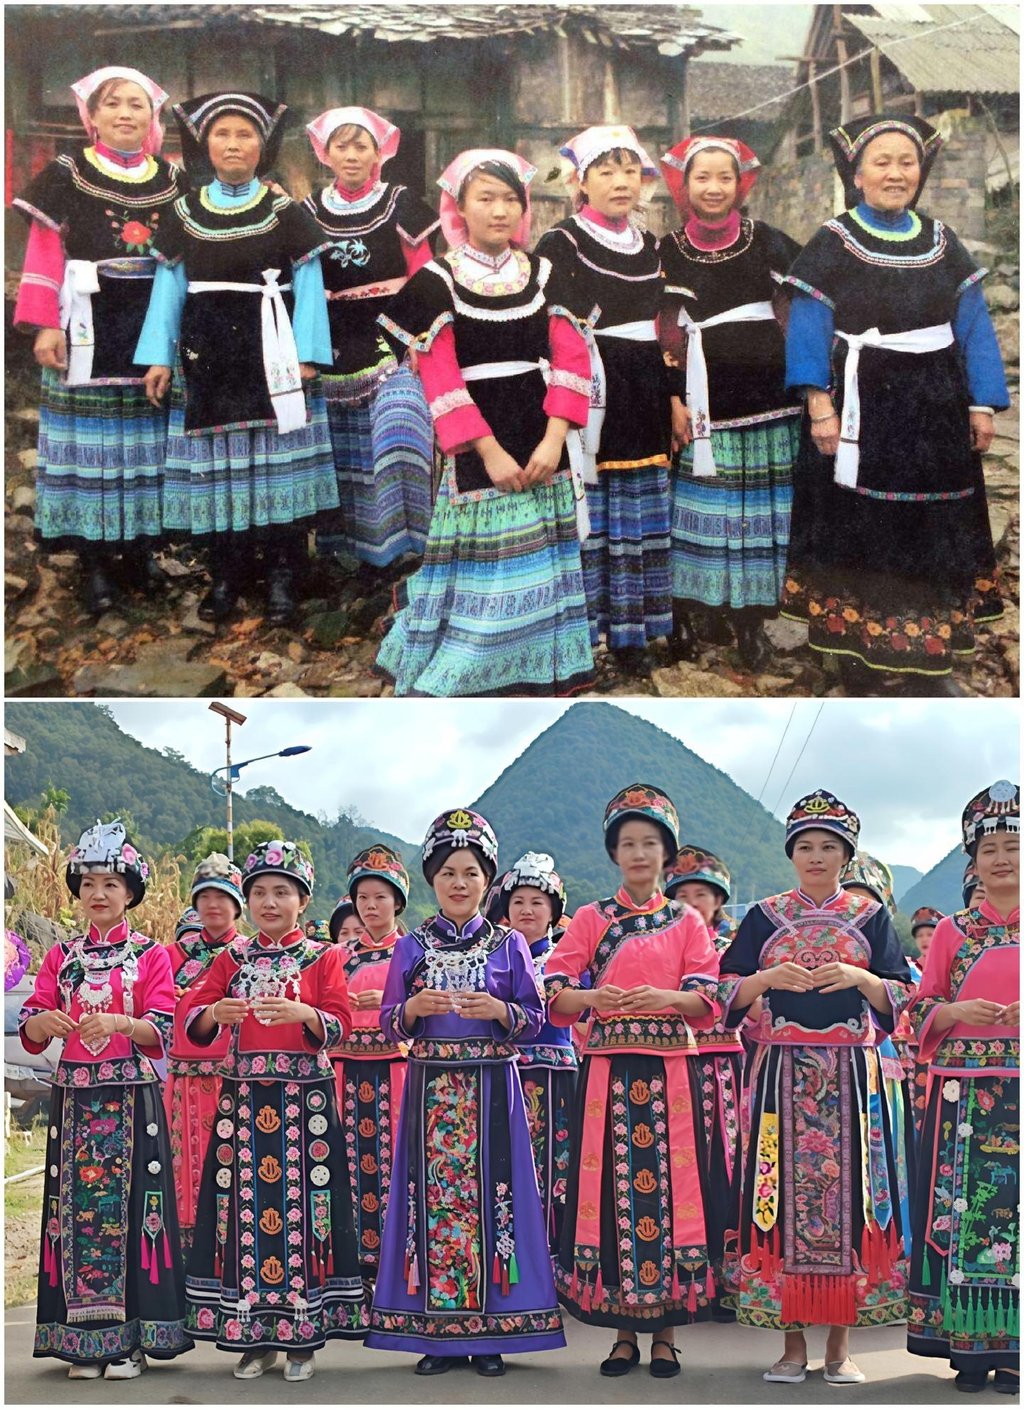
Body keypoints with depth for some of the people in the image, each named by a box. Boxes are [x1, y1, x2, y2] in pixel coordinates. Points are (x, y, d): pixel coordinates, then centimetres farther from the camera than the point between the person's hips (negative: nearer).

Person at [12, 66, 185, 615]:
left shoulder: (171, 181, 11)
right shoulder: (66, 176, 1)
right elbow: (44, 254, -3)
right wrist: (46, 326, -11)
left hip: (157, 327, 3)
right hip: (90, 329, -3)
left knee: (148, 440, 7)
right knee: (90, 441, -3)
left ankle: (140, 544, 18)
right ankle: (95, 560, 1)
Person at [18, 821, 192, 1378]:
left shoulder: (151, 955, 4)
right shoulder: (61, 956, 12)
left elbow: (161, 1029, -6)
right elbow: (30, 1028, 4)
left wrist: (119, 1023, -25)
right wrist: (43, 1022, -19)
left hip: (133, 1100, -2)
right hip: (75, 1097, 3)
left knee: (131, 1203, -4)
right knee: (77, 1204, 1)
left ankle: (129, 1340, 3)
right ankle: (83, 1339, 8)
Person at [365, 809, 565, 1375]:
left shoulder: (508, 944, 7)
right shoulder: (412, 947, 9)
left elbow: (534, 1018, 5)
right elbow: (389, 1022, 7)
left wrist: (499, 1011, -13)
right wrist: (414, 1008, -12)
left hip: (491, 1088, -1)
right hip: (430, 1088, 1)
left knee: (489, 1193, -4)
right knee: (432, 1194, -2)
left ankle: (489, 1334, 4)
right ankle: (438, 1335, 6)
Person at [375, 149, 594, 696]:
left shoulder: (542, 275, 8)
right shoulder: (436, 282, -4)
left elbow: (571, 358, 1)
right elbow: (440, 379, -10)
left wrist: (554, 438, -13)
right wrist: (489, 451, -17)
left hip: (541, 441, 4)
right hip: (476, 446, -4)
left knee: (541, 563, 7)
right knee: (478, 570, -3)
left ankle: (544, 673, 17)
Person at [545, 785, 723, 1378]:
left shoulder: (688, 922, 11)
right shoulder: (591, 919, 10)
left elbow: (708, 999, 1)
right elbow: (555, 991, 1)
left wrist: (665, 997, -19)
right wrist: (592, 998, -20)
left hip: (671, 1072, 0)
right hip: (609, 1071, 0)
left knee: (670, 1185, -3)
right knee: (611, 1188, -2)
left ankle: (665, 1329, 6)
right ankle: (625, 1330, 7)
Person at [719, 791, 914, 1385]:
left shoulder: (870, 917, 10)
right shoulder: (764, 917, 10)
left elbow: (901, 997, 5)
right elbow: (727, 992, 6)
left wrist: (858, 977, -13)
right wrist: (769, 978, -12)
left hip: (852, 1071, 0)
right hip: (784, 1072, 0)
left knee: (848, 1188, -3)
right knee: (783, 1193, -4)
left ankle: (841, 1342, 5)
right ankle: (793, 1341, 5)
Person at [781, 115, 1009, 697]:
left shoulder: (942, 242, 9)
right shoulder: (832, 245, -2)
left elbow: (973, 325, 7)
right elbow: (809, 330, -7)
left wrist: (982, 405, 0)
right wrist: (820, 407, -16)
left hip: (935, 412, 4)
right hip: (863, 411, -4)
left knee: (935, 533, 7)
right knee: (860, 530, 0)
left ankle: (929, 660, 15)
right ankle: (858, 659, 9)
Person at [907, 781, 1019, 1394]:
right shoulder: (953, 931, 10)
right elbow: (922, 1009, 8)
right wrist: (960, 1011, -12)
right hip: (964, 1088, 0)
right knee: (962, 1206, -3)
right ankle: (968, 1344, 5)